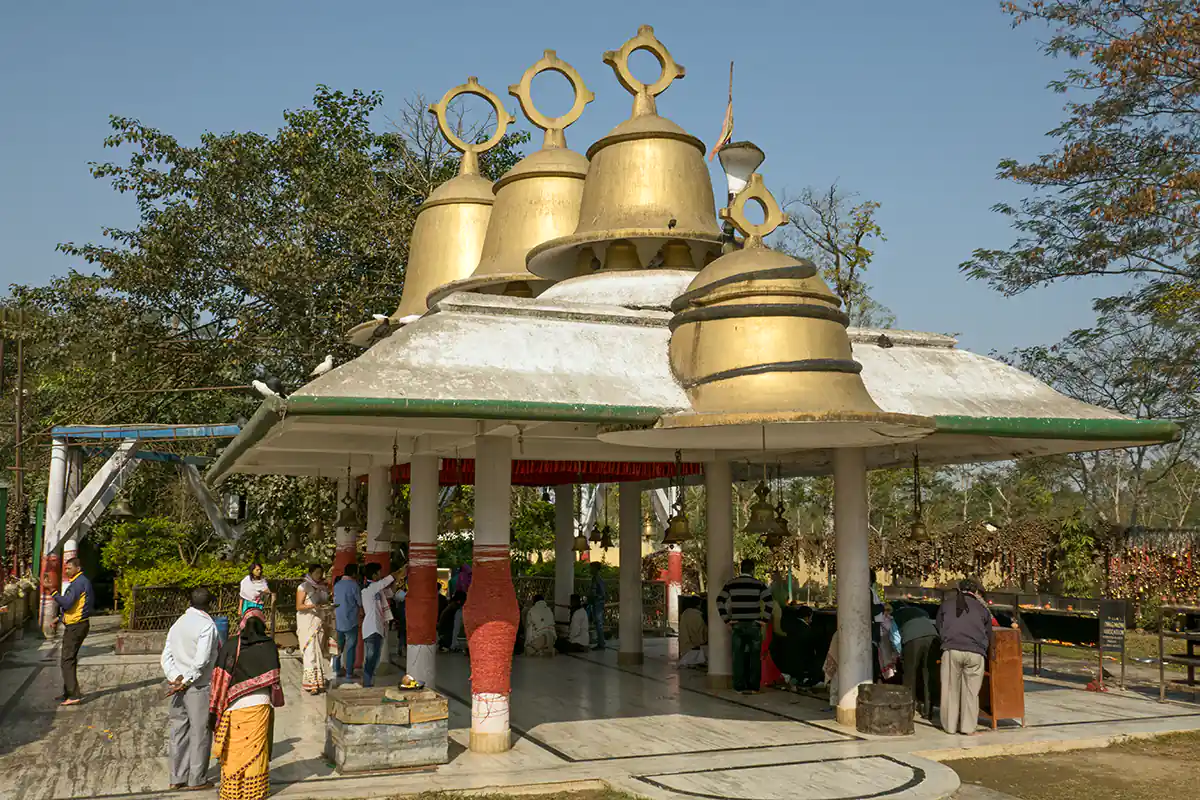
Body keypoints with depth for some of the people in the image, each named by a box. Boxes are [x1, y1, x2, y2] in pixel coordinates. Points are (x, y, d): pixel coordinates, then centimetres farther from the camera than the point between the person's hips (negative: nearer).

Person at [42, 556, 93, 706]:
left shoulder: (79, 583, -17)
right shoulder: (82, 581, 16)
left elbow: (67, 603, -25)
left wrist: (52, 590, -22)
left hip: (76, 626, -11)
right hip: (75, 625, 11)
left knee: (67, 661, -10)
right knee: (69, 660, 19)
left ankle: (74, 695, -13)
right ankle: (68, 692, 28)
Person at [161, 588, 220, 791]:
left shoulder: (178, 624, 9)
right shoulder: (207, 625, -14)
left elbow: (166, 657, 5)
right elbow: (201, 661, -21)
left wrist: (176, 679, -4)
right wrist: (186, 682, -12)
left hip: (179, 687, 7)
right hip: (199, 687, -7)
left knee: (179, 733, 13)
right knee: (199, 734, 5)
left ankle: (177, 778, 21)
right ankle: (197, 780, 13)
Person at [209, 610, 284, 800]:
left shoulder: (230, 645, -4)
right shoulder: (268, 646, -3)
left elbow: (220, 677, -6)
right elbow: (274, 679, 0)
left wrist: (215, 709, -2)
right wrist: (275, 701, 16)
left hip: (234, 705, 0)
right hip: (259, 705, 0)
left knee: (233, 748, 11)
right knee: (255, 747, 10)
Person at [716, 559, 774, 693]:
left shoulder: (731, 584, 2)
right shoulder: (758, 584, -3)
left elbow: (719, 601, -2)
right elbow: (770, 602, -11)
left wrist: (726, 619, 1)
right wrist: (765, 619, -4)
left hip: (737, 625, 1)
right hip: (754, 625, -1)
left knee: (738, 656, 7)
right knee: (755, 657, 8)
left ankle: (739, 686, 8)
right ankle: (754, 686, 9)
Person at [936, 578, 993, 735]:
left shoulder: (947, 603, 17)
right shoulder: (982, 608, 16)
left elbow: (939, 628, 22)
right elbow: (989, 635, 22)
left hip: (952, 650, 0)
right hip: (975, 653, 0)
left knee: (951, 689, 7)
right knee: (971, 691, 7)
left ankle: (950, 726, 12)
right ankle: (968, 727, 8)